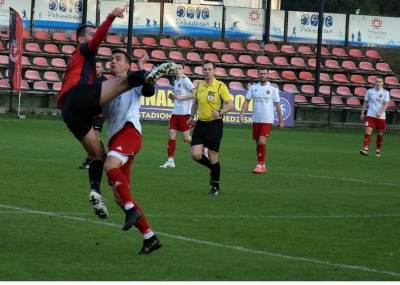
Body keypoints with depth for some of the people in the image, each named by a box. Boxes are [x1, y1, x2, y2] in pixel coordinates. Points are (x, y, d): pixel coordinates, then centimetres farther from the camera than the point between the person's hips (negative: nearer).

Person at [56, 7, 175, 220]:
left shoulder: (81, 62, 43)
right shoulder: (83, 51, 21)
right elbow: (98, 39, -4)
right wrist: (111, 18, -17)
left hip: (69, 111, 8)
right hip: (80, 95, -8)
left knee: (98, 155, 9)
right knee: (124, 81, -25)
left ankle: (95, 190, -15)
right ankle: (148, 76, -57)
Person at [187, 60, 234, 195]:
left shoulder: (220, 86, -8)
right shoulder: (199, 85, 8)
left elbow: (230, 104, -11)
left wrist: (220, 113, -27)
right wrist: (192, 116, 14)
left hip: (215, 124, -5)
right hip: (201, 123, 5)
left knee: (212, 157, 0)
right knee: (195, 154, -7)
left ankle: (216, 187, 17)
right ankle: (213, 168, 24)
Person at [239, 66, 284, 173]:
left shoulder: (273, 88, -3)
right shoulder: (253, 87, 5)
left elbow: (277, 104, 1)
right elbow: (247, 101, 4)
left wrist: (281, 120, 2)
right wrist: (242, 113, -11)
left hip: (267, 120, -4)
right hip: (256, 120, 4)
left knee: (262, 141, -18)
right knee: (258, 143, 9)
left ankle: (260, 165, -13)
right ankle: (263, 166, 20)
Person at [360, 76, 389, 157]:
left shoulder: (385, 92, -2)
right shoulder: (369, 91, 4)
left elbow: (386, 104, -10)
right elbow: (365, 102, 11)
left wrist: (380, 112, -25)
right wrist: (362, 113, 6)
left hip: (381, 116, 0)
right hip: (370, 115, 0)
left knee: (380, 133, 8)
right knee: (368, 131, -15)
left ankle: (378, 150, 23)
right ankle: (365, 149, -21)